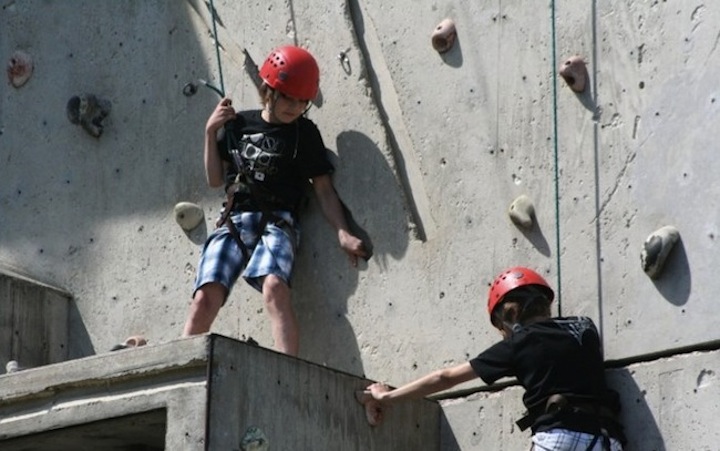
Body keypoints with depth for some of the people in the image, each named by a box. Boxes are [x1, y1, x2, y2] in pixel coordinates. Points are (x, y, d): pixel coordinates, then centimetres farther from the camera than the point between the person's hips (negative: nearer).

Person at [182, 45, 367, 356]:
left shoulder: (304, 132, 8)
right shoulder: (238, 124, 16)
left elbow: (323, 188, 4)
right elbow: (215, 179, 18)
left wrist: (343, 233, -9)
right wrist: (211, 131, 8)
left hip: (276, 223, -3)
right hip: (233, 222, 3)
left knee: (275, 287, -33)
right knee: (205, 298, -18)